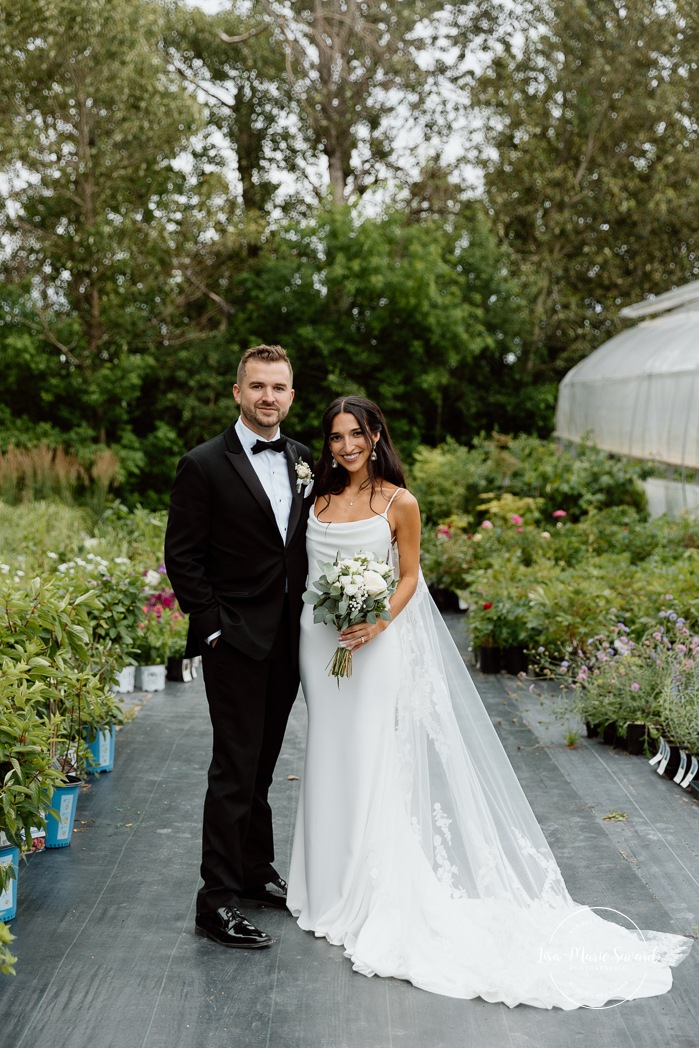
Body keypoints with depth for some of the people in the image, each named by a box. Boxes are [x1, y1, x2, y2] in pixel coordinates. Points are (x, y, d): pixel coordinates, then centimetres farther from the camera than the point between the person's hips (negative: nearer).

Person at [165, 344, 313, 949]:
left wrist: (311, 614, 8)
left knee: (261, 766, 17)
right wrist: (213, 625, -13)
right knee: (235, 770, -5)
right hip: (235, 641, -6)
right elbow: (182, 558, -9)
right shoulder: (205, 465, -8)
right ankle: (218, 904, 1)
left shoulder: (303, 461, 9)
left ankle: (256, 873, 30)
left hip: (287, 642, 6)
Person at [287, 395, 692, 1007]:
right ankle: (331, 886, 26)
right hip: (320, 642, 5)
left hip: (375, 645, -5)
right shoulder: (319, 497, 6)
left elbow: (409, 577, -4)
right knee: (330, 757, 12)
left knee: (373, 763, -4)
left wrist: (378, 622, -19)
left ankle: (378, 900, 5)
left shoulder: (398, 503, -6)